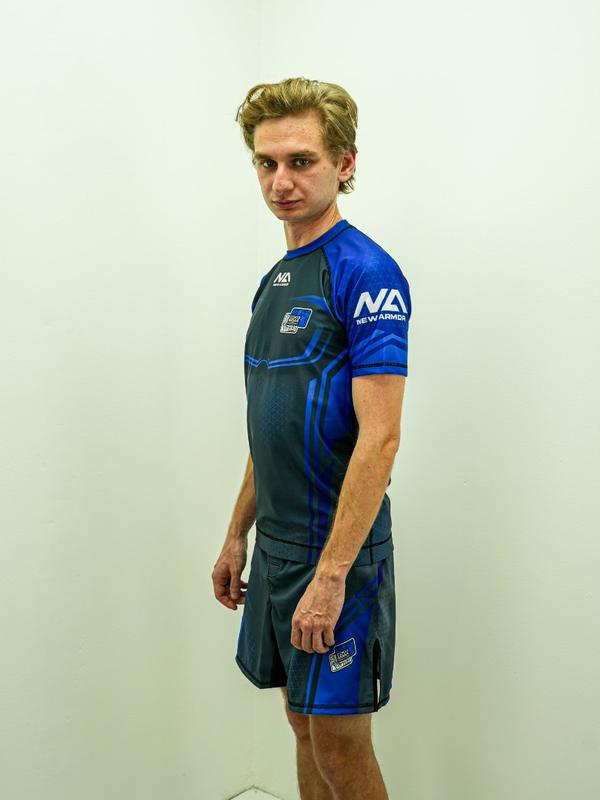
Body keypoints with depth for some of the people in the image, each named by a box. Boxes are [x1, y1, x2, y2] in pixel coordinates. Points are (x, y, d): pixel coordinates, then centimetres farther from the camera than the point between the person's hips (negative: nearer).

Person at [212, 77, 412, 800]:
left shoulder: (366, 273, -16)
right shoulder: (276, 280, 12)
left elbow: (379, 436, -22)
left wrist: (330, 574, -24)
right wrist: (238, 536, 17)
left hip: (337, 554, -8)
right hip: (276, 549, 8)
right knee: (305, 727, 19)